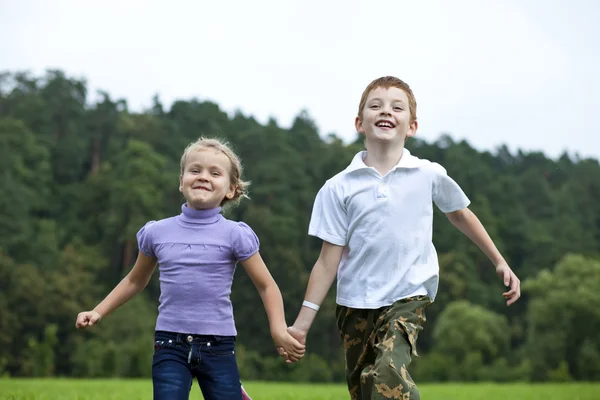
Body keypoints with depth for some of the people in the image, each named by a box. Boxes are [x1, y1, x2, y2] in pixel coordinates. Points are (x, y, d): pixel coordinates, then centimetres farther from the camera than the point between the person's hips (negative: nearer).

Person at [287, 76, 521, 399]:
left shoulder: (429, 176, -3)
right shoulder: (338, 188, -4)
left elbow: (459, 215, 16)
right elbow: (328, 261, -2)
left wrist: (499, 262, 19)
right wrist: (302, 323, -6)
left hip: (408, 297, -2)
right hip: (355, 303, 2)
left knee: (388, 372, -26)